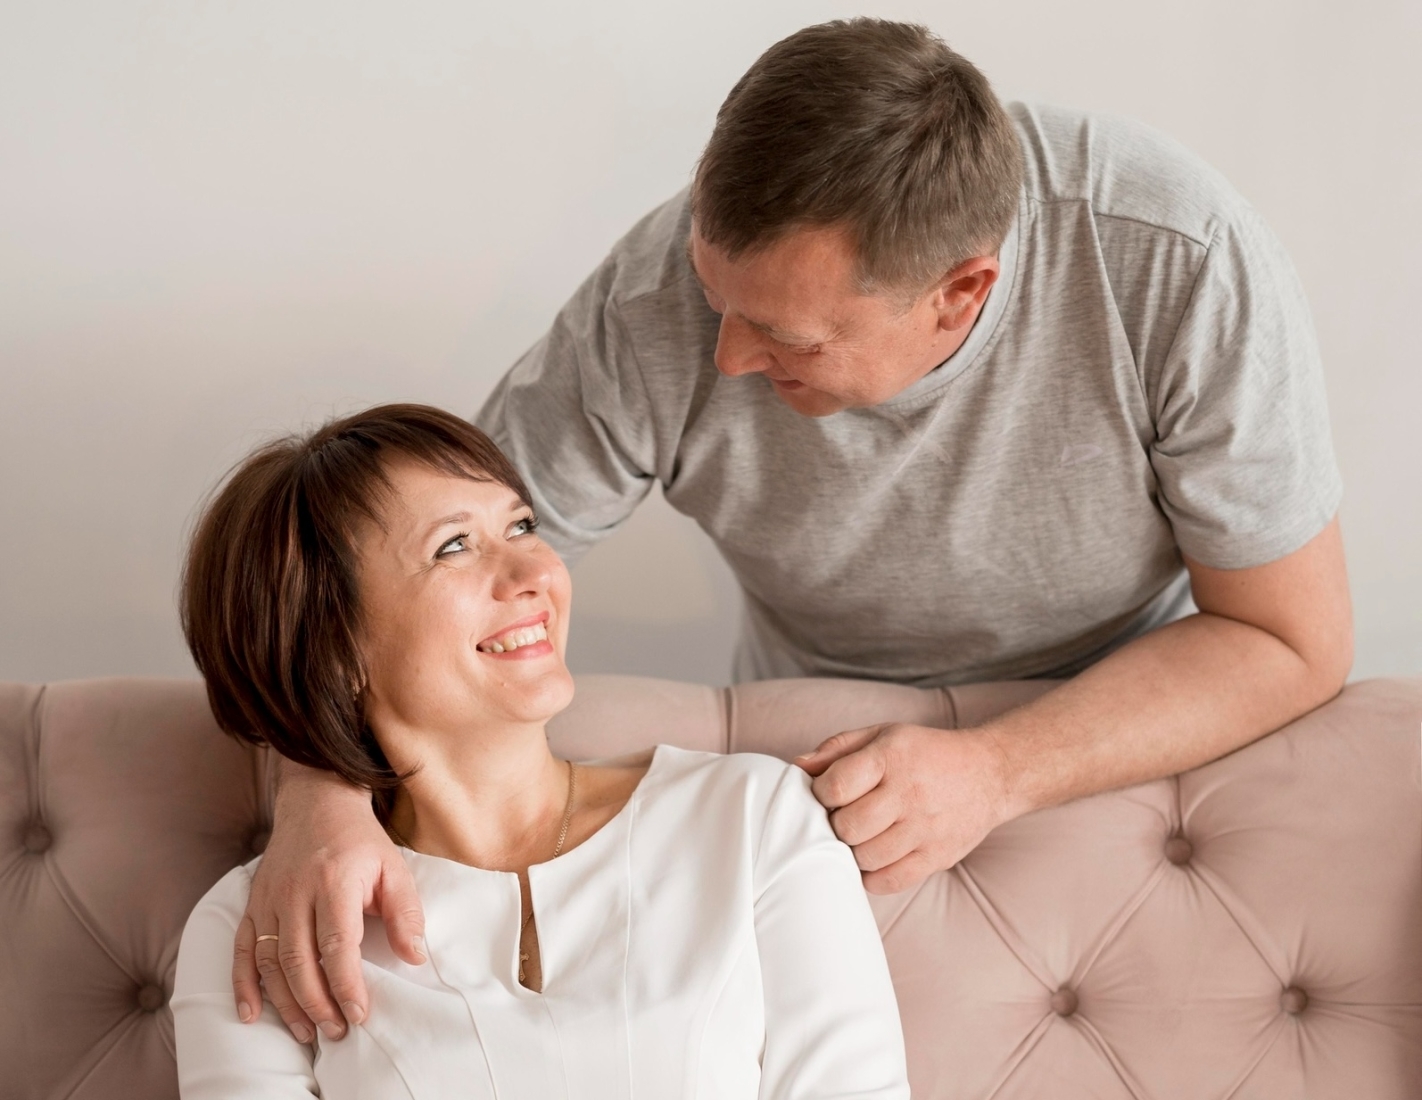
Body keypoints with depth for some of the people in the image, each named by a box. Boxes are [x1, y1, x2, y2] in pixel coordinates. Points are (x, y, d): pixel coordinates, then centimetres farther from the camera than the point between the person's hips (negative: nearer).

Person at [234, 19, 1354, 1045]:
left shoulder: (1184, 269, -32)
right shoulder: (654, 307, -30)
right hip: (811, 748, 0)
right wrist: (325, 798, -39)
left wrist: (999, 769, -35)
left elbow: (1291, 641, -23)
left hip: (1142, 733, 1)